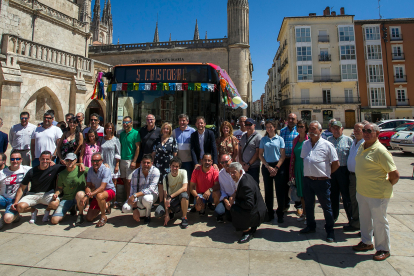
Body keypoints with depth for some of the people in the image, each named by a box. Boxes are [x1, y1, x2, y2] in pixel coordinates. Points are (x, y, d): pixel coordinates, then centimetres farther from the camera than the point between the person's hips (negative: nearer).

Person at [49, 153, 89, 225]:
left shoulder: (81, 170, -7)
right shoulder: (62, 174, 5)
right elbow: (60, 188, 11)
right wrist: (56, 194, -6)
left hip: (78, 198, -4)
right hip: (66, 198, 4)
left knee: (80, 194, -42)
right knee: (54, 220, -8)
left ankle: (80, 215, -14)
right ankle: (71, 208, 22)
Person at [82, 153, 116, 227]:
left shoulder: (106, 170, -23)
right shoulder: (90, 171, -3)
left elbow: (102, 187, -30)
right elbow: (88, 185, -5)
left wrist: (88, 195, -41)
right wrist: (87, 193, -29)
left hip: (109, 191, -6)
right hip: (96, 194, 6)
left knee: (99, 195, -41)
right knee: (89, 218, 2)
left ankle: (103, 217, -17)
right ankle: (106, 206, 31)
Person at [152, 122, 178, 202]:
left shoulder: (173, 140, 2)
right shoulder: (157, 140, 11)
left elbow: (175, 154, 1)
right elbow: (153, 153, 14)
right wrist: (152, 163, 9)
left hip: (168, 165, -3)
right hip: (158, 165, 3)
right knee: (160, 184, 6)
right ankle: (161, 202, 18)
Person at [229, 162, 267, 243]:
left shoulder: (245, 185, -30)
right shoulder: (246, 176, 0)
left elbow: (249, 205, -34)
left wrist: (235, 201, -19)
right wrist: (237, 195, 8)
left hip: (257, 213, -11)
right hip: (257, 208, 11)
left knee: (234, 210, -25)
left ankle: (247, 231, -3)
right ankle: (251, 227, 21)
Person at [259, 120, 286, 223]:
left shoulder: (280, 139, 3)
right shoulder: (263, 139, 8)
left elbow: (282, 155, 0)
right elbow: (260, 155, 6)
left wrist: (276, 167, -10)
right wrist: (268, 166, -5)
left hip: (278, 166, -1)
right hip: (266, 166, 2)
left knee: (280, 191, 0)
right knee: (268, 191, 7)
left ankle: (280, 214, 14)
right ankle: (270, 213, 20)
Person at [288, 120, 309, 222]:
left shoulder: (309, 140, -8)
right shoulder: (295, 140, 9)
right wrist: (291, 172, 10)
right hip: (298, 168, 5)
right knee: (301, 192, 13)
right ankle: (304, 213, 27)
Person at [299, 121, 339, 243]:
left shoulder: (327, 145, -6)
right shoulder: (305, 144, 9)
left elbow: (336, 163, -1)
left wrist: (326, 173, 3)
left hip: (322, 181, -5)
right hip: (307, 180, 5)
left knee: (326, 207, 8)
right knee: (308, 205, 16)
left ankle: (330, 231, 24)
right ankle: (311, 226, 35)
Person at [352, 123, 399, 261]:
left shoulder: (380, 151, -20)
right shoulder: (362, 147, 5)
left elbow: (395, 174, -18)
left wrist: (386, 186, -4)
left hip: (377, 193, -8)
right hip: (362, 191, 8)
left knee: (379, 221, 8)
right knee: (364, 218, 20)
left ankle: (383, 249, 27)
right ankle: (366, 242, 39)